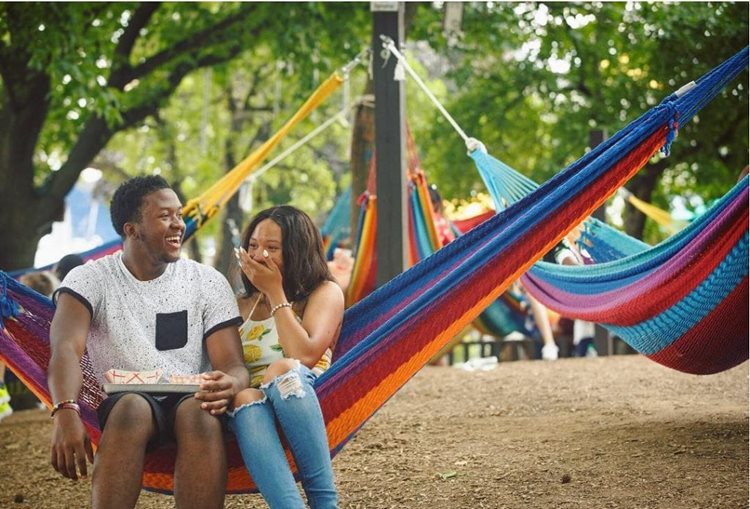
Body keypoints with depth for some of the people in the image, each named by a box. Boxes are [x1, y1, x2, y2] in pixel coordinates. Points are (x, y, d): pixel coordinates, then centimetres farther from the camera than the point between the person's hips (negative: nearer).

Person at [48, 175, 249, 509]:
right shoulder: (90, 279, 3)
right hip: (123, 405, -1)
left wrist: (229, 385, -28)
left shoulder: (208, 282, 8)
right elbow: (65, 348, -15)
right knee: (133, 406, -37)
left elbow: (233, 366, 0)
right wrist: (65, 411, -37)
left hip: (190, 401, 1)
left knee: (199, 412, -35)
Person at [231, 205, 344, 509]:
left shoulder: (325, 292, 9)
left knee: (282, 369, -37)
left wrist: (275, 292, -3)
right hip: (253, 407, 2)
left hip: (306, 399, -2)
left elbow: (304, 356, -10)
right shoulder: (241, 304, 22)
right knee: (244, 397, -36)